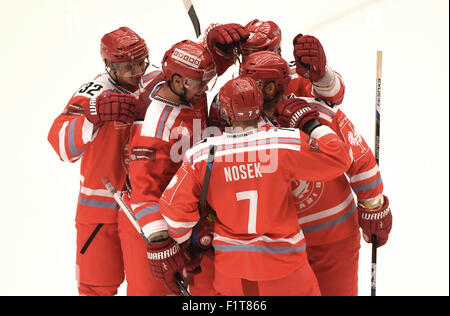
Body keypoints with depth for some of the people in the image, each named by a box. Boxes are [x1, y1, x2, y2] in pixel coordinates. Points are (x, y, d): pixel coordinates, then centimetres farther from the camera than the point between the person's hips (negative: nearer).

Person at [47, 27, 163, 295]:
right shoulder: (94, 94, -13)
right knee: (97, 284, 10)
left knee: (146, 283, 6)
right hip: (99, 204, -2)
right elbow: (62, 143, -24)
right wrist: (95, 114, -41)